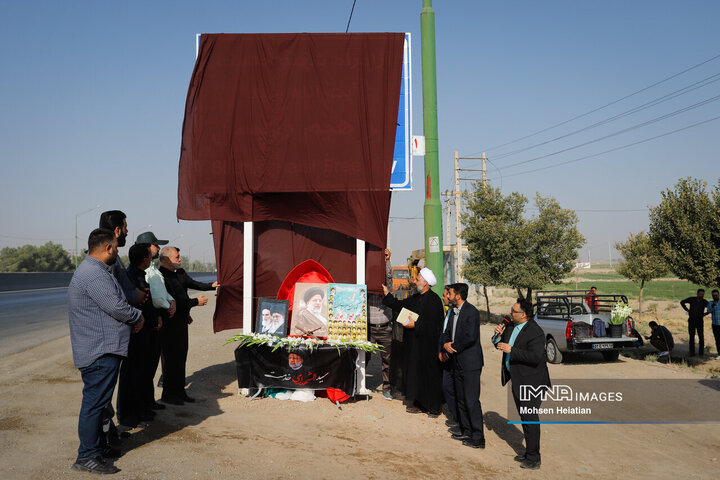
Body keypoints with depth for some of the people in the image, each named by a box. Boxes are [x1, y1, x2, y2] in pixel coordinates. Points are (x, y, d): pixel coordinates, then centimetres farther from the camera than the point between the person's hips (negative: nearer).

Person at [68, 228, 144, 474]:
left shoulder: (96, 271, 19)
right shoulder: (93, 274, -18)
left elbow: (113, 304, 22)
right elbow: (117, 308, -22)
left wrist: (132, 313, 7)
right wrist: (138, 316, -5)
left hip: (101, 350, 11)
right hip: (100, 351, -11)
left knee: (97, 401, 18)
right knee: (95, 402, -5)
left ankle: (99, 447, 29)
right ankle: (87, 457, 2)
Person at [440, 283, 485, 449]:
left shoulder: (471, 312, -15)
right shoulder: (453, 311, 12)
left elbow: (470, 337, -23)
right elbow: (447, 332, 16)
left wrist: (452, 348, -11)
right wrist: (445, 345, -5)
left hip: (470, 362, -9)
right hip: (457, 362, 9)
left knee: (471, 400, -7)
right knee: (461, 399, 15)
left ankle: (478, 438, 0)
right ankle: (465, 430, 27)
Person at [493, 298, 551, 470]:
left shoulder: (535, 332, -20)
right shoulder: (510, 326, 6)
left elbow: (535, 357, -28)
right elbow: (500, 345, 15)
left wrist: (511, 350, -30)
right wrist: (498, 335, -7)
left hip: (530, 381, -9)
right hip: (516, 380, 9)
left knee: (529, 417, -4)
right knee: (524, 417, 17)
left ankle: (533, 459, 6)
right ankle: (530, 453, 30)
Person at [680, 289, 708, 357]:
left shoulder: (704, 302, -2)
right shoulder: (691, 299, -5)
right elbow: (682, 302, 10)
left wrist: (705, 313, -1)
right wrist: (687, 310, 2)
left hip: (700, 321, 1)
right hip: (691, 320, 0)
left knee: (701, 337, -5)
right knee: (692, 337, 1)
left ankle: (701, 353, 5)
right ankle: (692, 353, 8)